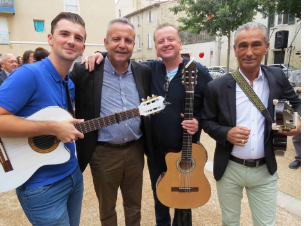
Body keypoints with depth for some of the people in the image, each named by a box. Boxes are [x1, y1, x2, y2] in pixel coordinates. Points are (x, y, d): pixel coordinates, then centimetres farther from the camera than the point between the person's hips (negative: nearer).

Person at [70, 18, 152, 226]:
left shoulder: (144, 72, 1)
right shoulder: (85, 71, -9)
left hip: (135, 150, 3)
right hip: (103, 153, -2)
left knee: (134, 204, 22)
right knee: (107, 207, 20)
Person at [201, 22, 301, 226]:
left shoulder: (278, 78, -3)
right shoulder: (217, 86, -10)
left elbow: (296, 103, 12)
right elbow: (207, 122, -1)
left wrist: (297, 120, -9)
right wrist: (226, 133, -20)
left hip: (265, 170, 1)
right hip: (229, 170, -1)